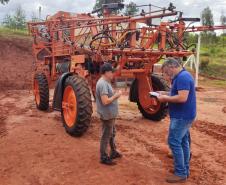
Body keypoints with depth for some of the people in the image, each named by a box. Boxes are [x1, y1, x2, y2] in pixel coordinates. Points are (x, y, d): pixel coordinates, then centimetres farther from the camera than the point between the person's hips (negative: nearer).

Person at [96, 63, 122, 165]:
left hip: (110, 114, 10)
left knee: (112, 133, 22)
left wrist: (115, 95, 4)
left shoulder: (105, 82, 9)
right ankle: (104, 157, 15)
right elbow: (105, 101, -29)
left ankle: (113, 152, 38)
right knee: (106, 136, 2)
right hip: (107, 115, -10)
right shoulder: (103, 84, -24)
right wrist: (116, 96, -17)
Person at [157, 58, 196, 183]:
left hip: (181, 116, -11)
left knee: (174, 142, -6)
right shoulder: (183, 76, 13)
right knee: (183, 142, 15)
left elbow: (182, 98, -29)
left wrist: (166, 98, -17)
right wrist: (167, 95, 6)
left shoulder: (182, 77, -20)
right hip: (184, 115, 11)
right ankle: (185, 169, 25)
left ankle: (181, 173, 2)